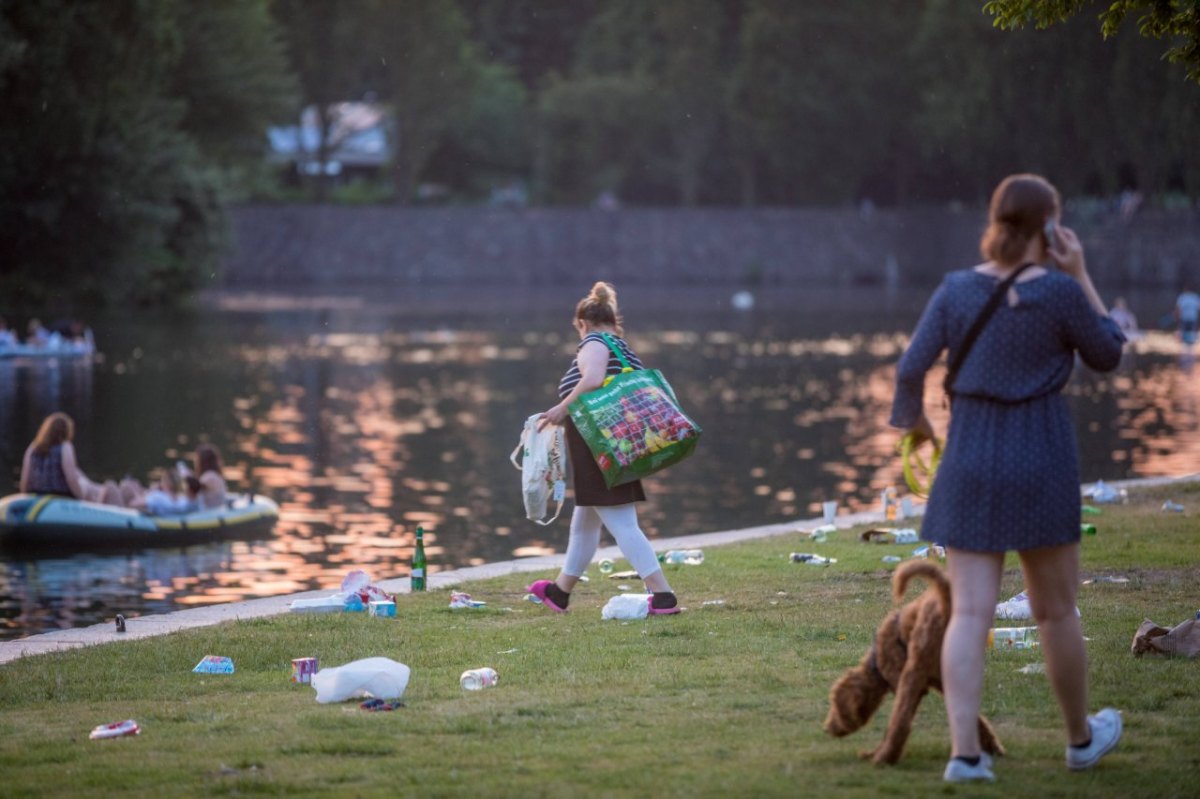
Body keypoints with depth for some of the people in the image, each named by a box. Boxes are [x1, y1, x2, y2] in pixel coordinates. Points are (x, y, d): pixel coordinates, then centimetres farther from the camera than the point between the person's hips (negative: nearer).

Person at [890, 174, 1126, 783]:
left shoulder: (956, 290, -3)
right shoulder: (1059, 292, -11)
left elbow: (910, 368, -3)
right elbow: (1107, 355, 4)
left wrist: (913, 419, 16)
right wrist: (1080, 275, 2)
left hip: (971, 460, 2)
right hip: (1041, 460, -2)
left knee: (970, 612, 0)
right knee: (1055, 610, 13)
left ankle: (964, 751, -10)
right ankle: (1080, 736, 29)